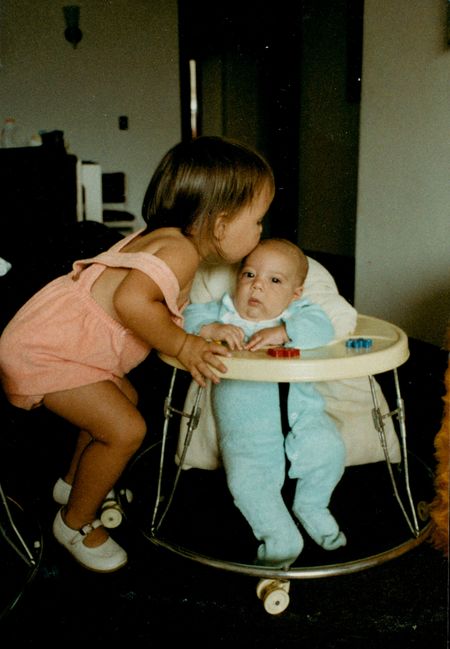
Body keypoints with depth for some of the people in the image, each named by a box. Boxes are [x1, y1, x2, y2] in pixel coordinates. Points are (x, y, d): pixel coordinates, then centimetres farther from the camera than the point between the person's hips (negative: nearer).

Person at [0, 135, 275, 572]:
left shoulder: (163, 240, 5)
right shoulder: (180, 250, -26)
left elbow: (166, 312, 8)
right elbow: (131, 300, -42)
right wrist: (184, 346, -29)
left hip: (53, 336, 10)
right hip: (42, 350, -10)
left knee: (125, 399, 22)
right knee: (126, 429, -15)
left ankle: (73, 482, 42)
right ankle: (74, 522, 10)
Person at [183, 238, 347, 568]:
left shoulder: (297, 311, 3)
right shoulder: (224, 309, 7)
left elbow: (321, 326, -15)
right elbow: (189, 317, 0)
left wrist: (282, 331, -28)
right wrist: (211, 329, -19)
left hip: (300, 416, 1)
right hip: (246, 434, 0)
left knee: (329, 449, -19)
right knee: (245, 480, -20)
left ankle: (311, 506, 12)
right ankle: (282, 538, 2)